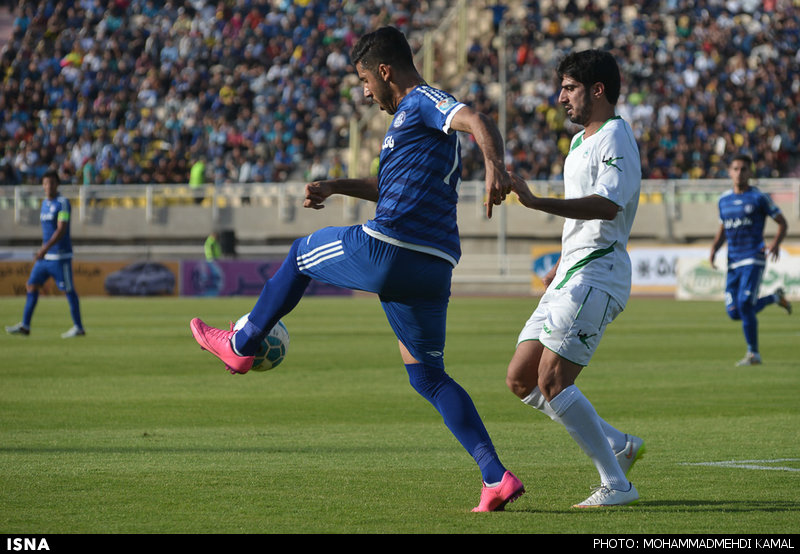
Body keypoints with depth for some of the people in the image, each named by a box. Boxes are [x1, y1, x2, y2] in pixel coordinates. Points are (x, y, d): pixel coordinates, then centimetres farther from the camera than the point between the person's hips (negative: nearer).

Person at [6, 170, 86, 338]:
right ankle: (25, 326, 5)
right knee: (31, 286, 3)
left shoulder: (62, 203, -11)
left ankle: (78, 327, 3)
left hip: (60, 255, -8)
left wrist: (46, 248, -29)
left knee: (69, 290, -3)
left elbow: (61, 230, -20)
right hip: (45, 256, 8)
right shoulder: (45, 203, 14)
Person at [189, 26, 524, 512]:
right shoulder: (418, 114, 27)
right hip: (434, 269, 9)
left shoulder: (421, 103, -2)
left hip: (385, 251, -9)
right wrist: (336, 187, 36)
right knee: (428, 376, 13)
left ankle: (242, 345, 36)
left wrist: (495, 166, -42)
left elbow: (478, 121, -23)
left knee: (301, 253, 20)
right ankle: (497, 478, -1)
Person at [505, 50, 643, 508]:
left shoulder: (616, 139, -11)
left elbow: (607, 205, -28)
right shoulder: (581, 141, 20)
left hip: (597, 274, -10)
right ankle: (619, 445, 13)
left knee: (552, 381, -17)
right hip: (572, 277, 10)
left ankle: (616, 484, -12)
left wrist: (536, 202, -36)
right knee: (521, 380, 7)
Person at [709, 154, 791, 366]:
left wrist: (776, 243, -18)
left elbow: (782, 223, 1)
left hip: (754, 259, -6)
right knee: (734, 313, 2)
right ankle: (775, 297, 28)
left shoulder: (759, 198, -3)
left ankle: (753, 354, -4)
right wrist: (715, 248, 3)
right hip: (733, 262, 6)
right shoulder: (724, 200, 13)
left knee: (744, 305, -18)